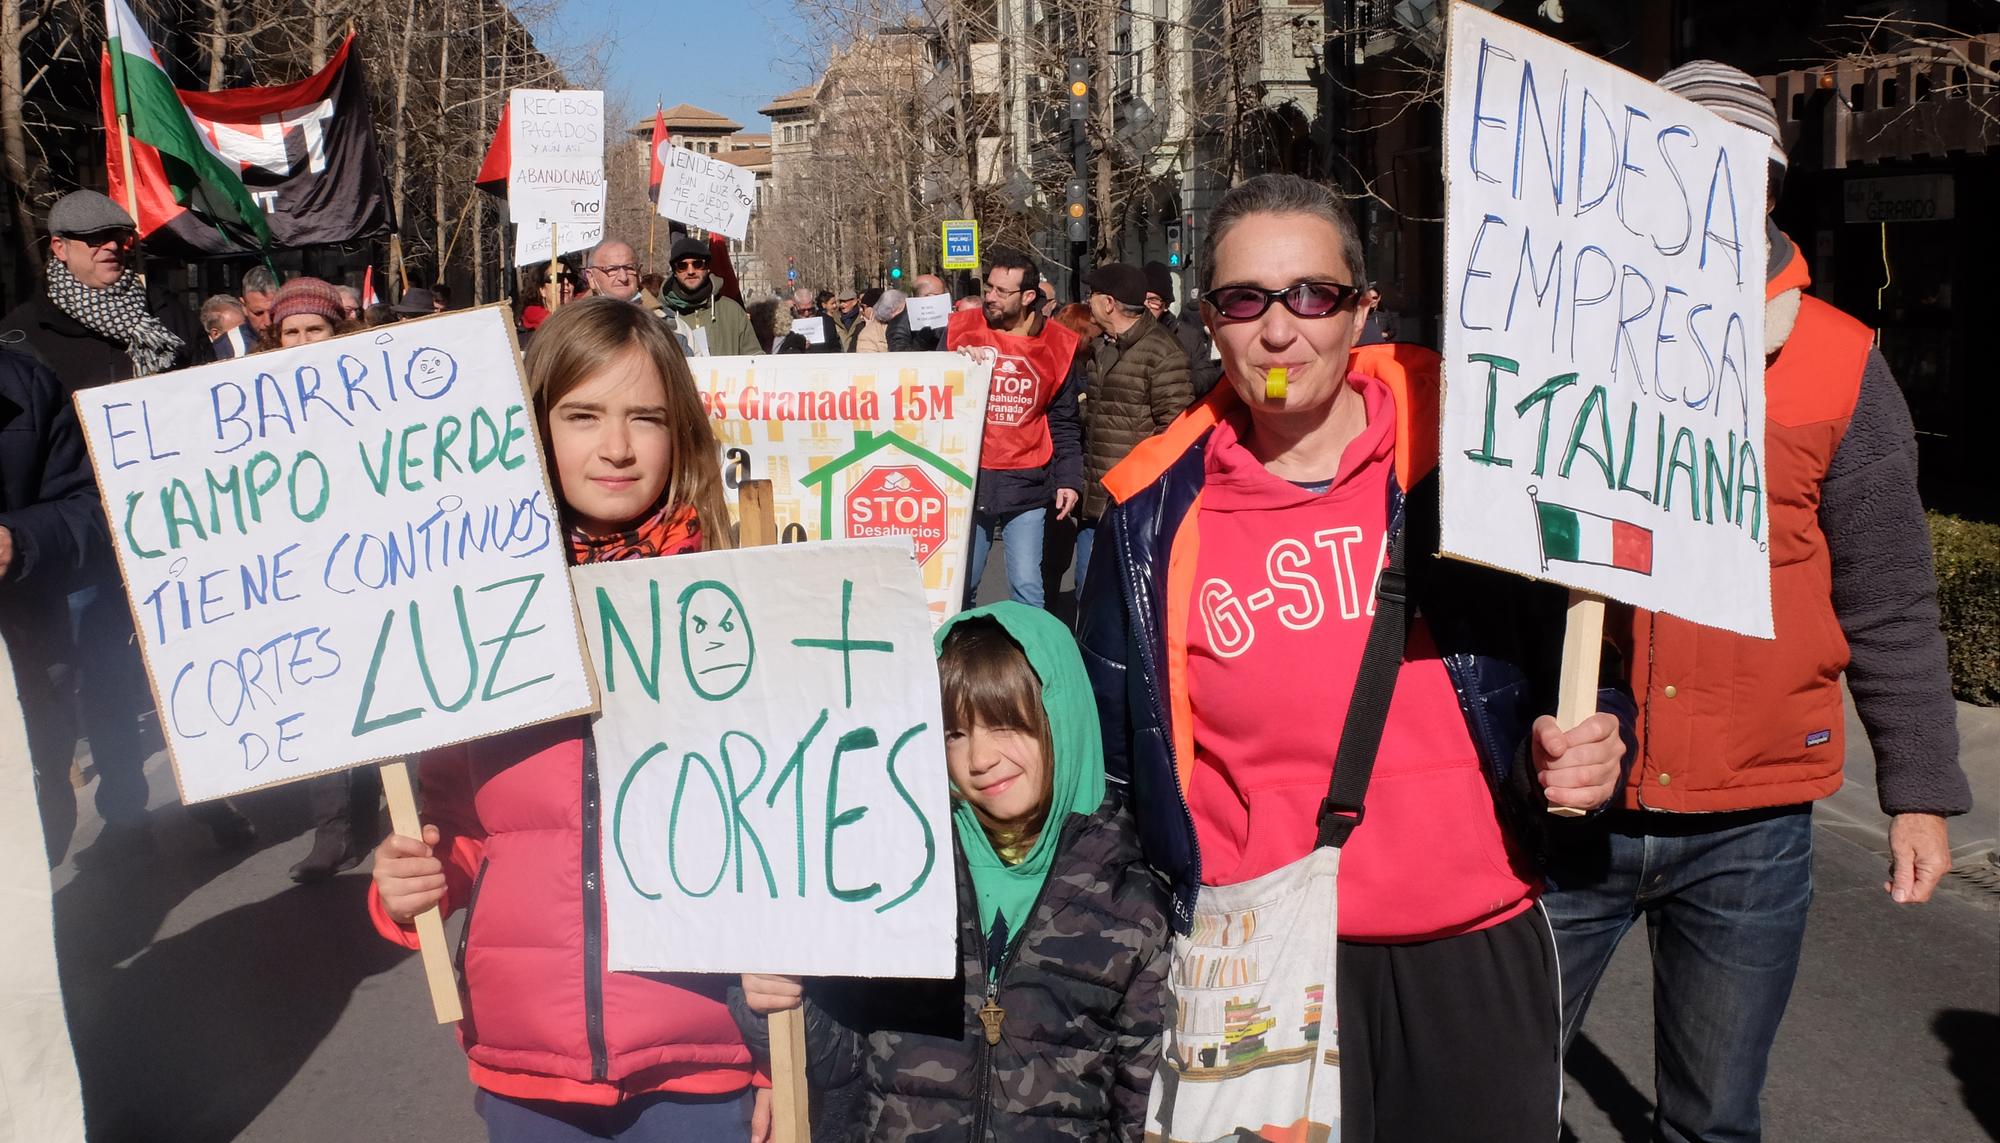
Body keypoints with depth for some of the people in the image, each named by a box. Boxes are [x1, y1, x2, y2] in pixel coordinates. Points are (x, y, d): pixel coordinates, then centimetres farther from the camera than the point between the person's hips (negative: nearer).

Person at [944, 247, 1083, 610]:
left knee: (1026, 587, 1)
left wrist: (1069, 479, -1)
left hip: (1026, 485, -1)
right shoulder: (960, 330, 1)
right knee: (958, 584, 6)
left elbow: (1065, 424, 5)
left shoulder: (1058, 345, 1)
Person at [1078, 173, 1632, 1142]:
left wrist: (1588, 745, -14)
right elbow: (1113, 755, 8)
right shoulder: (1154, 516, -2)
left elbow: (1576, 658, 6)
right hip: (1256, 971, 0)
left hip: (1478, 952, 0)